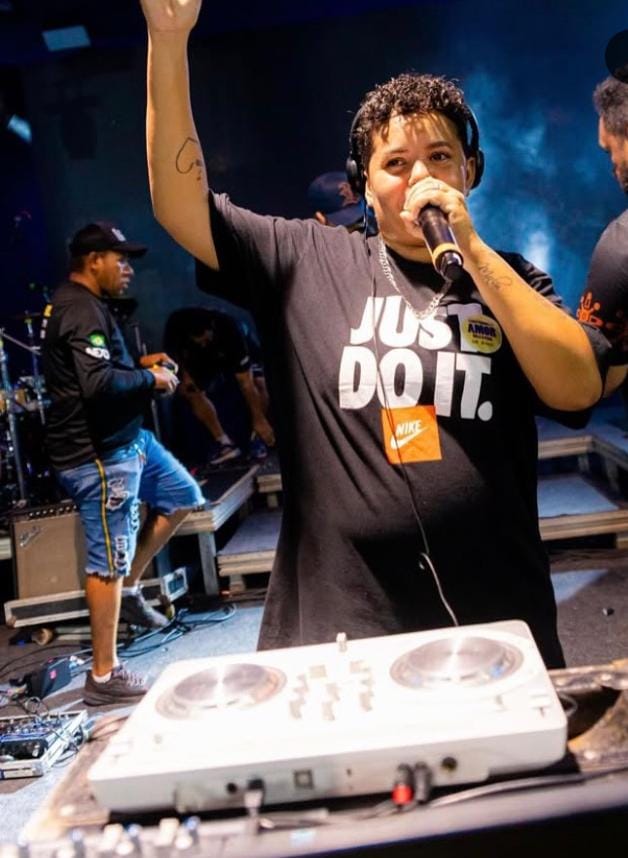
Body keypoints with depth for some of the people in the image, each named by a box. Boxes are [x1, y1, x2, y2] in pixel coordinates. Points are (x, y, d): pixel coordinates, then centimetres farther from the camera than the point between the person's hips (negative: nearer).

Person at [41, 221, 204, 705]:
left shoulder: (82, 305, 14)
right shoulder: (81, 312, -19)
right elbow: (99, 384, -31)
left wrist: (140, 364, 11)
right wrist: (151, 380, -15)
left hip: (127, 439, 11)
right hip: (99, 454, -11)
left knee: (183, 497, 21)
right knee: (108, 562, -4)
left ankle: (130, 589, 27)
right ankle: (104, 676, 7)